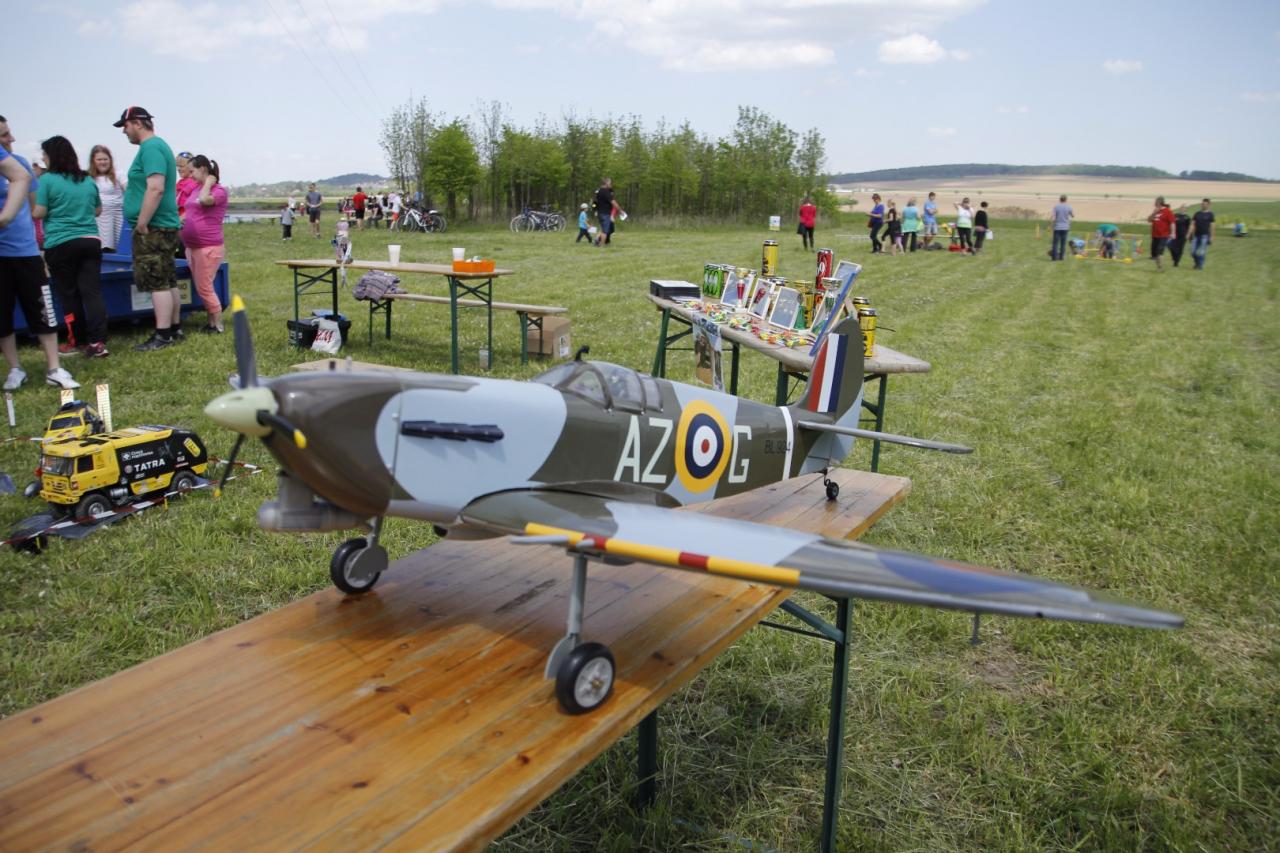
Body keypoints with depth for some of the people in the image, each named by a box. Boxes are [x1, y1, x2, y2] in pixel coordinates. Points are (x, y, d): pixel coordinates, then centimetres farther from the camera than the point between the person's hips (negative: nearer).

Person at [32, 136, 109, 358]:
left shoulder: (47, 180, -5)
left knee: (69, 294, 6)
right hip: (90, 241, 4)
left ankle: (78, 341, 12)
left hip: (60, 244, -3)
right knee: (92, 291, -2)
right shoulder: (88, 181, 10)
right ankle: (97, 342, -10)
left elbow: (38, 214, -7)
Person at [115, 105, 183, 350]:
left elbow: (156, 189, -24)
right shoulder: (159, 146, 17)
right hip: (165, 227, 10)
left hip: (153, 229, -10)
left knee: (157, 283, -8)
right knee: (168, 281, 13)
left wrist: (141, 224, -20)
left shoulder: (150, 148, -14)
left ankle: (162, 335, -6)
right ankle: (174, 329, 20)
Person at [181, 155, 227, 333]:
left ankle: (218, 326, 1)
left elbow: (204, 200, -27)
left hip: (209, 247, -9)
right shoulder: (197, 189, 15)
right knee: (201, 288, 11)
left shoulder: (219, 190, -8)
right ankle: (211, 322, 18)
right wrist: (182, 220, 9)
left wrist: (209, 182, -12)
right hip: (192, 246, 9)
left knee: (205, 287, -7)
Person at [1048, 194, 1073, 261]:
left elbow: (1052, 217, -12)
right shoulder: (1068, 207, -1)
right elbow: (1073, 216, 10)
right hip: (1065, 227, 2)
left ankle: (1054, 257, -4)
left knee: (1055, 243, 1)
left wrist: (1050, 225, -1)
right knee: (1063, 243, 6)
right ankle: (1061, 257, 6)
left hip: (1057, 227, -2)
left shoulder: (1056, 206, -5)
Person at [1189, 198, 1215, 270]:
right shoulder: (1197, 213, 10)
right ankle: (1197, 263, 23)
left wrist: (1211, 237, -6)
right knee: (1193, 252, 3)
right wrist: (1190, 234, 1)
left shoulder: (1210, 214, 0)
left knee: (1202, 252, -6)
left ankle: (1200, 265, 3)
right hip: (1196, 235, 4)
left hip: (1205, 235, -4)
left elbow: (1211, 226, -2)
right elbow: (1193, 224, 9)